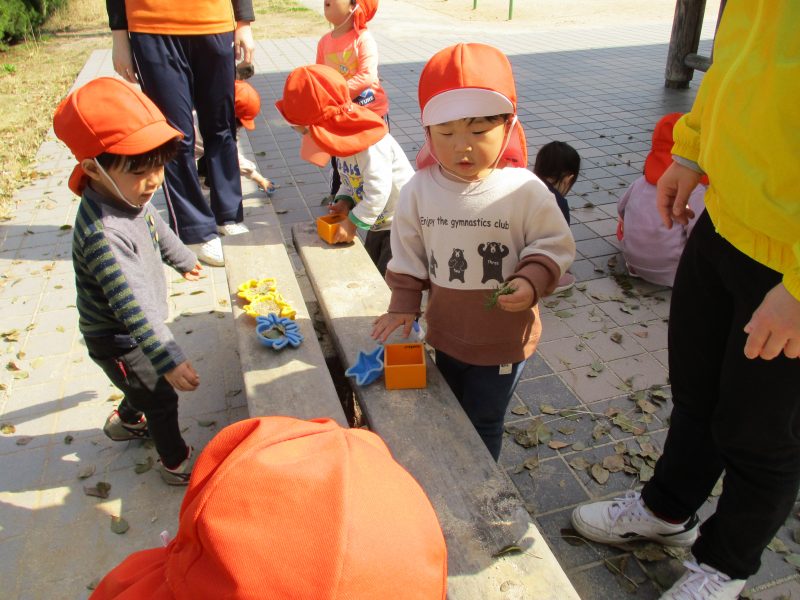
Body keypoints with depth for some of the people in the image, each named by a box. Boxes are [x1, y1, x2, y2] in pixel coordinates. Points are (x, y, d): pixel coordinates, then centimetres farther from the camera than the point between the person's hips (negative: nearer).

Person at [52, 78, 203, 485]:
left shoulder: (128, 195, -8)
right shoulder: (103, 235, -38)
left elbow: (156, 227, 14)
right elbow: (131, 307, -39)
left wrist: (182, 259, 31)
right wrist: (169, 360, -39)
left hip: (139, 330, 9)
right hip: (118, 343, -8)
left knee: (146, 385, 29)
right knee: (161, 399, 9)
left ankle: (127, 421, 58)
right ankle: (176, 462, 32)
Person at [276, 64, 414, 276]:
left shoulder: (370, 146, -29)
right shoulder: (342, 140, 1)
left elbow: (378, 192, -33)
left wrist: (352, 222, -26)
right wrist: (345, 201, -9)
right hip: (379, 223, 10)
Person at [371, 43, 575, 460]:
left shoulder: (525, 191, -19)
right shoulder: (420, 190, -10)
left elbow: (555, 245, -8)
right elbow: (408, 255, 0)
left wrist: (532, 281, -25)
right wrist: (403, 305, 0)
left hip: (504, 340, -3)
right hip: (444, 332, 4)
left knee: (483, 425, 16)